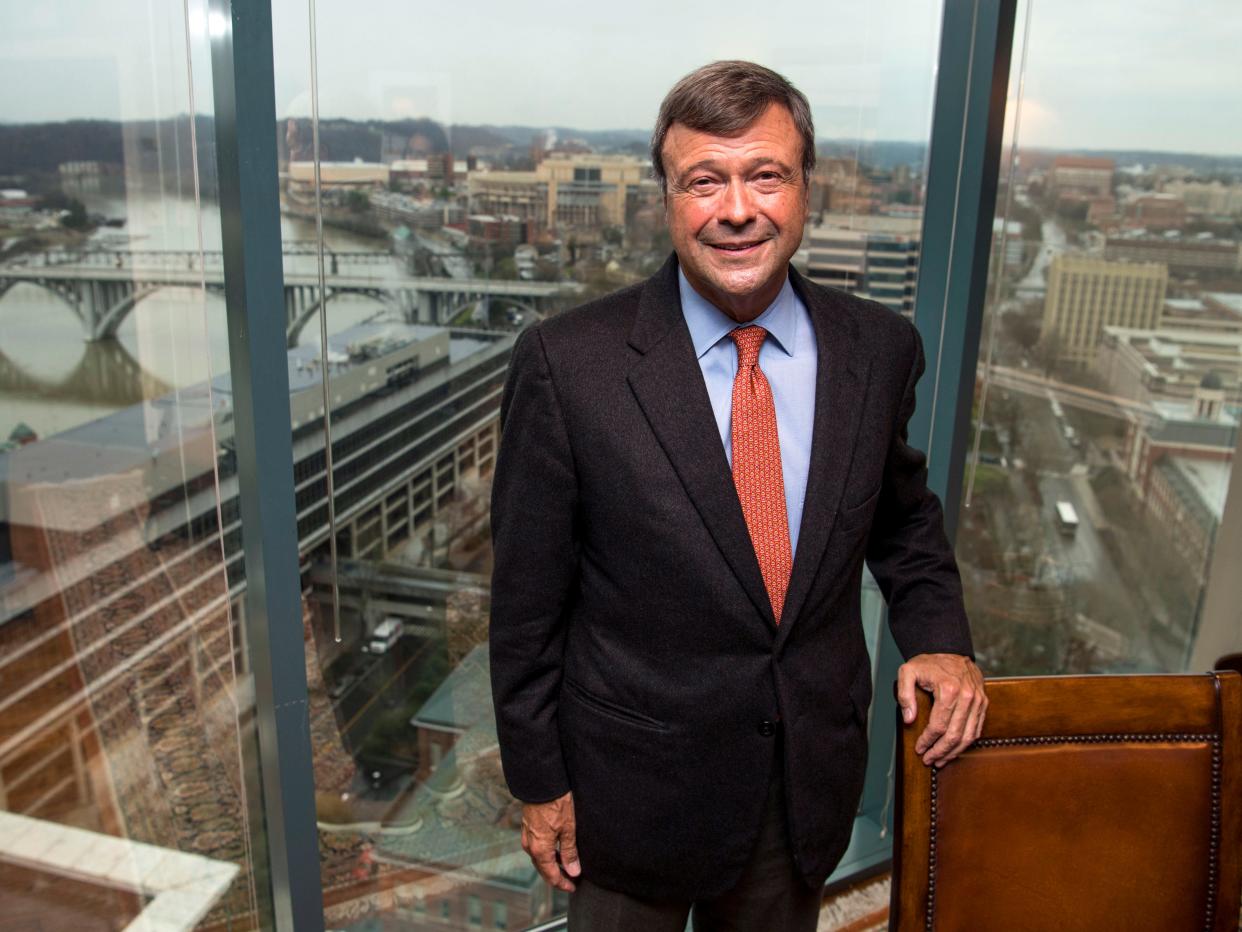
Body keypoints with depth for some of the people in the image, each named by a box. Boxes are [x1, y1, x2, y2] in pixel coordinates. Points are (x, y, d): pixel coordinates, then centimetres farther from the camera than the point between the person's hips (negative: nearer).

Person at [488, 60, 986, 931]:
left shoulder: (880, 348, -7)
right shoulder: (569, 362, -18)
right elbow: (528, 594, -11)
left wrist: (938, 637, -3)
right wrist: (538, 781, -6)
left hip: (812, 784, 3)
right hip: (635, 785, -3)